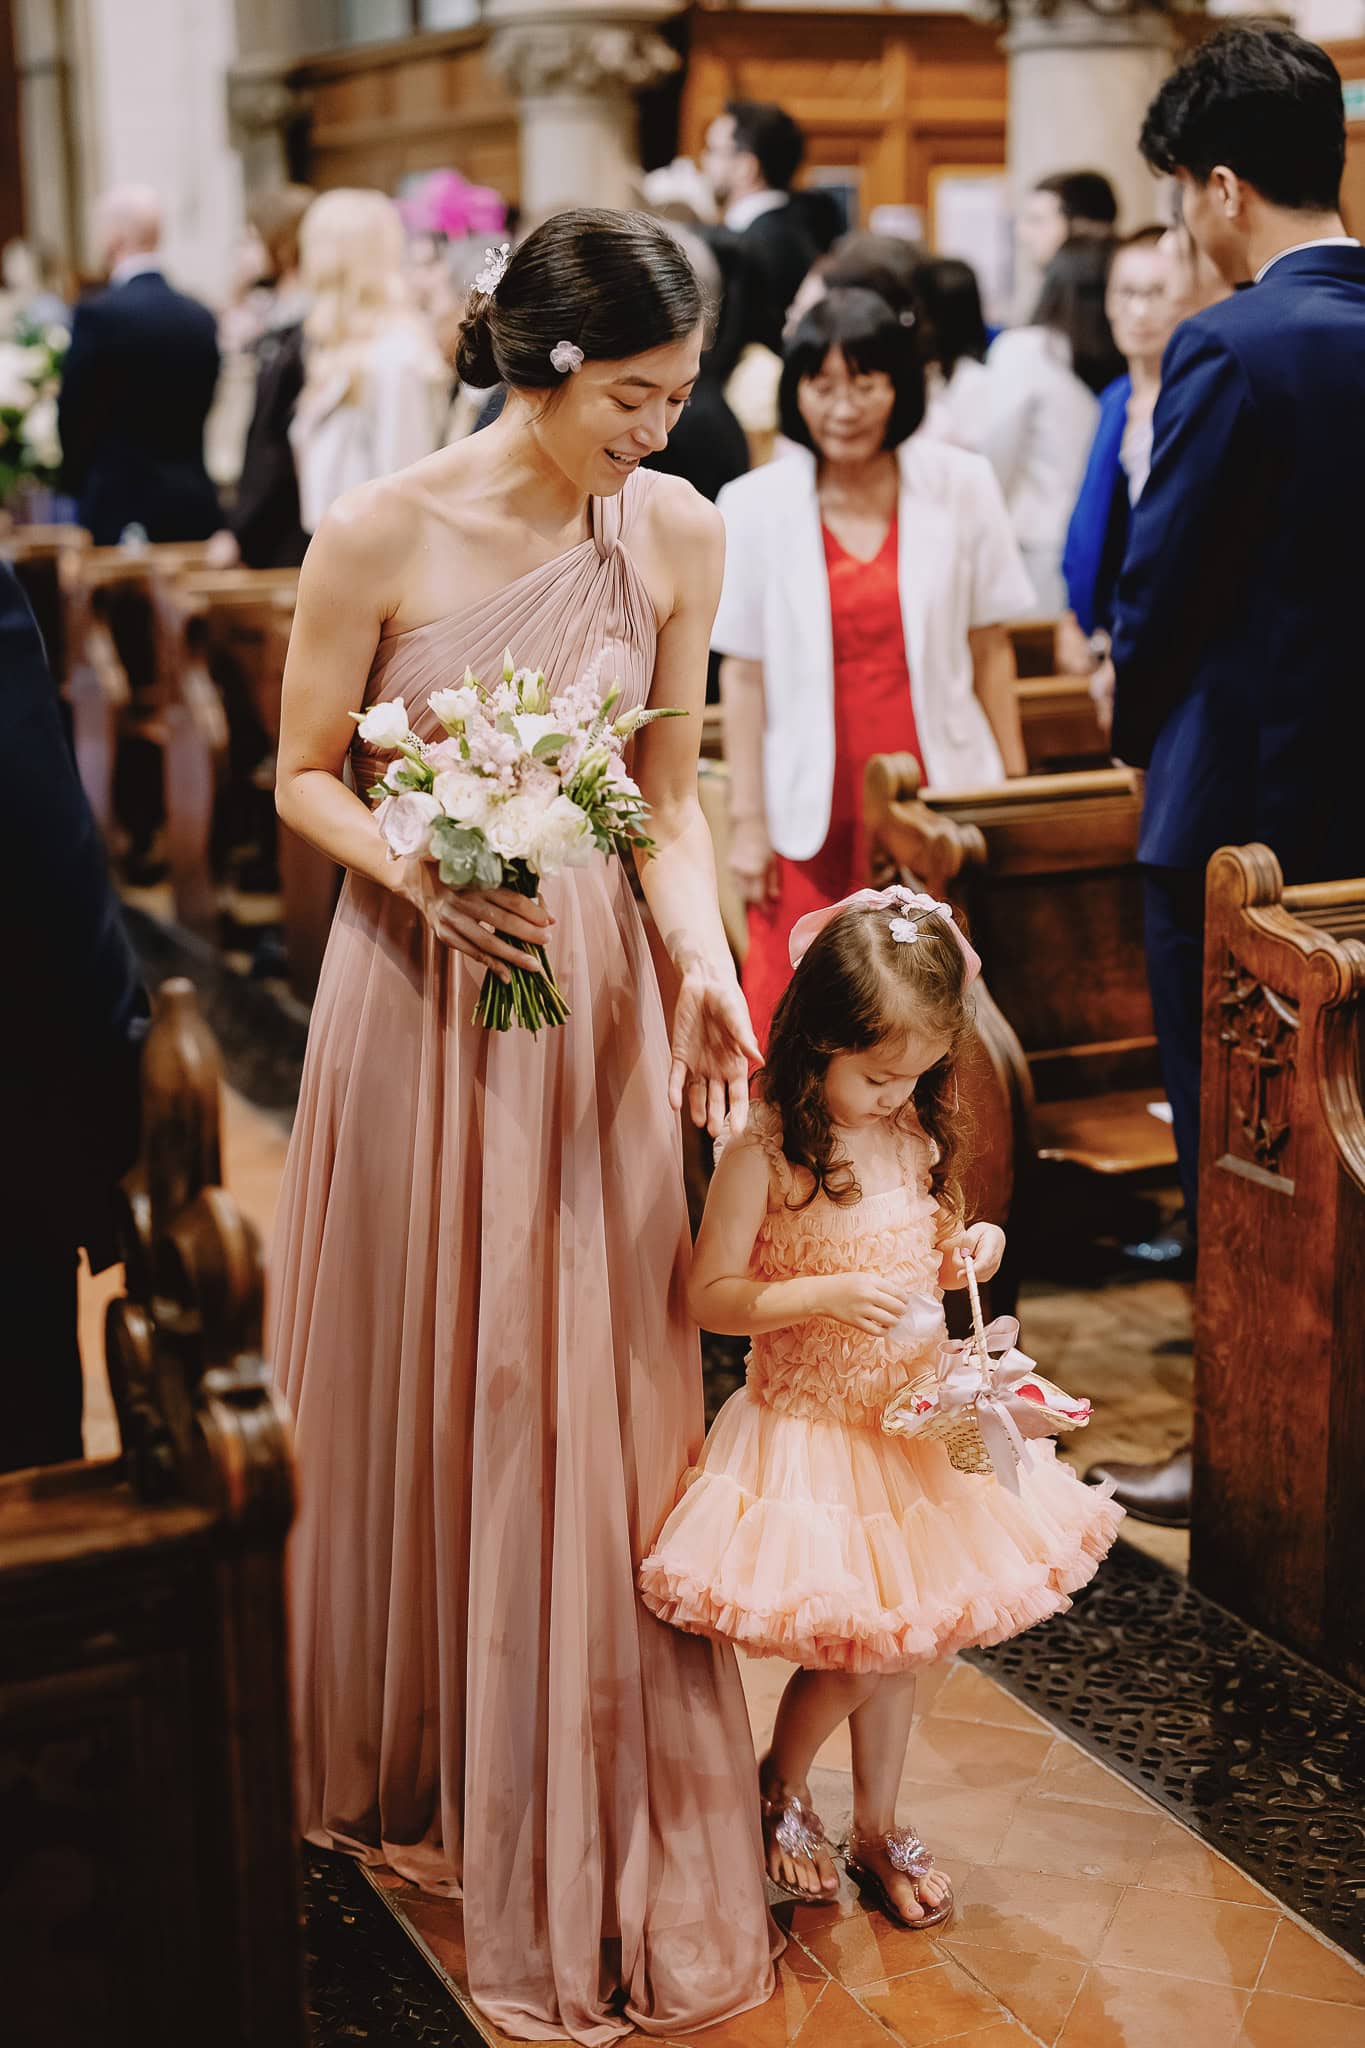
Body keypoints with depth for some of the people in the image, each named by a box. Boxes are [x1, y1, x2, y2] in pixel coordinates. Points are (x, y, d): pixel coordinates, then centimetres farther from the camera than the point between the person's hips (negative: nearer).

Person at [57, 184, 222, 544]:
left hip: (122, 508, -5)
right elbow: (201, 410, 11)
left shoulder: (98, 314, -11)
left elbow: (73, 415, -6)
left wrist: (78, 482, 10)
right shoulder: (202, 317, 6)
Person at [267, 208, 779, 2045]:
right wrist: (424, 873, -21)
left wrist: (705, 961, -12)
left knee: (592, 1394, 6)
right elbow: (305, 776, -3)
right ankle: (401, 1764, 35)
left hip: (595, 993, 2)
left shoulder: (679, 533, -4)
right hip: (418, 986, -2)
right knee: (414, 1385, 11)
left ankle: (585, 1820, 23)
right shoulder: (380, 536, -12)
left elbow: (670, 794, 3)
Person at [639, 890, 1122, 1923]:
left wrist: (968, 1251, -7)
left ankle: (879, 1831, 32)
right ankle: (780, 1785, 28)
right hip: (815, 1426, -6)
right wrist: (828, 1297, -26)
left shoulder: (916, 1133, 0)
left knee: (904, 1637, 13)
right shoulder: (764, 1153, -19)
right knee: (860, 1648, -2)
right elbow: (711, 1295, -16)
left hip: (918, 1412, 6)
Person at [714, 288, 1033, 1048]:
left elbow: (991, 648, 6)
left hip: (938, 794, 1)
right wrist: (746, 821, 0)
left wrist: (1014, 783, 6)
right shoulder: (756, 506, -1)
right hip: (814, 812, 0)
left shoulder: (962, 487, 1)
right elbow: (744, 674, 1)